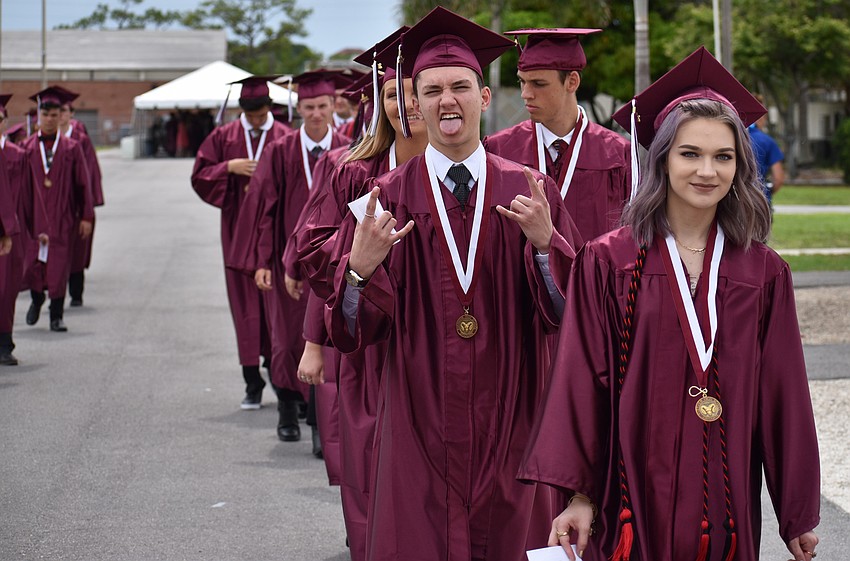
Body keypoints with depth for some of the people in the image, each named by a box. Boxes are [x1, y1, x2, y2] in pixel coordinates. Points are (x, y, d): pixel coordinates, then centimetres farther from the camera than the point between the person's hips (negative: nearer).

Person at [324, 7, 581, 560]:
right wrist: (361, 265, -21)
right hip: (419, 424, -1)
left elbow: (568, 311, -3)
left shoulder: (530, 193, 2)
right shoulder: (386, 200, 0)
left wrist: (545, 242, -19)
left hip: (510, 422, 1)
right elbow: (353, 332, -2)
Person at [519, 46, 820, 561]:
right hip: (635, 494, -2)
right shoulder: (609, 262, -3)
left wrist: (799, 514, 6)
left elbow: (782, 395, 4)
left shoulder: (763, 273, 2)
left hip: (727, 497, 2)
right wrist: (578, 493, -9)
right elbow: (583, 381, -5)